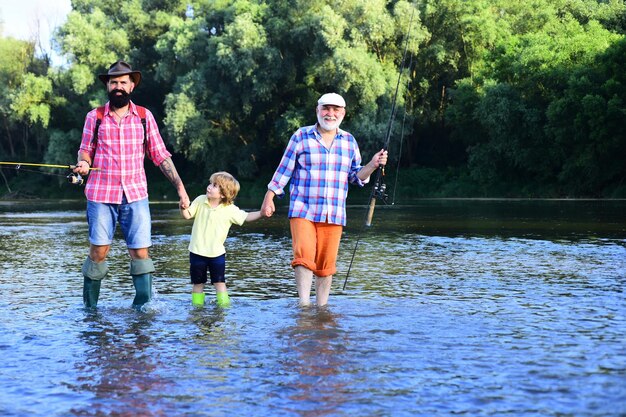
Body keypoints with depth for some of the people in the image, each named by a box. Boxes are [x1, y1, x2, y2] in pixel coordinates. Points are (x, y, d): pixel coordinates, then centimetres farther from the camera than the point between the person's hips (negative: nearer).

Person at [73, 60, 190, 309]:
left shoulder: (144, 116, 6)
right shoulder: (95, 117, 4)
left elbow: (160, 155, 8)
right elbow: (85, 149, 14)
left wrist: (180, 187, 2)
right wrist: (83, 163, -10)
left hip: (135, 195, 1)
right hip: (100, 195, -1)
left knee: (140, 252, -4)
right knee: (98, 252, 1)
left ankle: (143, 307, 2)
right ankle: (89, 307, 15)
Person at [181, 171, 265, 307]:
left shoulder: (230, 209, -9)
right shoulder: (200, 201, -3)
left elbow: (246, 217, -4)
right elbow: (187, 215, 0)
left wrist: (261, 213, -19)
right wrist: (183, 206, -22)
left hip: (216, 253, -2)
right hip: (197, 251, 2)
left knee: (219, 282, 3)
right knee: (198, 283, 11)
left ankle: (224, 305, 11)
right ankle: (197, 306, 21)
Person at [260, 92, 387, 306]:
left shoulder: (349, 141, 11)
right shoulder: (301, 136, 2)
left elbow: (356, 176, 15)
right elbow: (284, 169, 4)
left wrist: (373, 165, -3)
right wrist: (269, 197, 2)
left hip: (334, 214, 3)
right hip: (303, 210, -3)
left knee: (326, 264, 3)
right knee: (304, 255, -20)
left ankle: (321, 308, 14)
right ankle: (304, 305, -19)